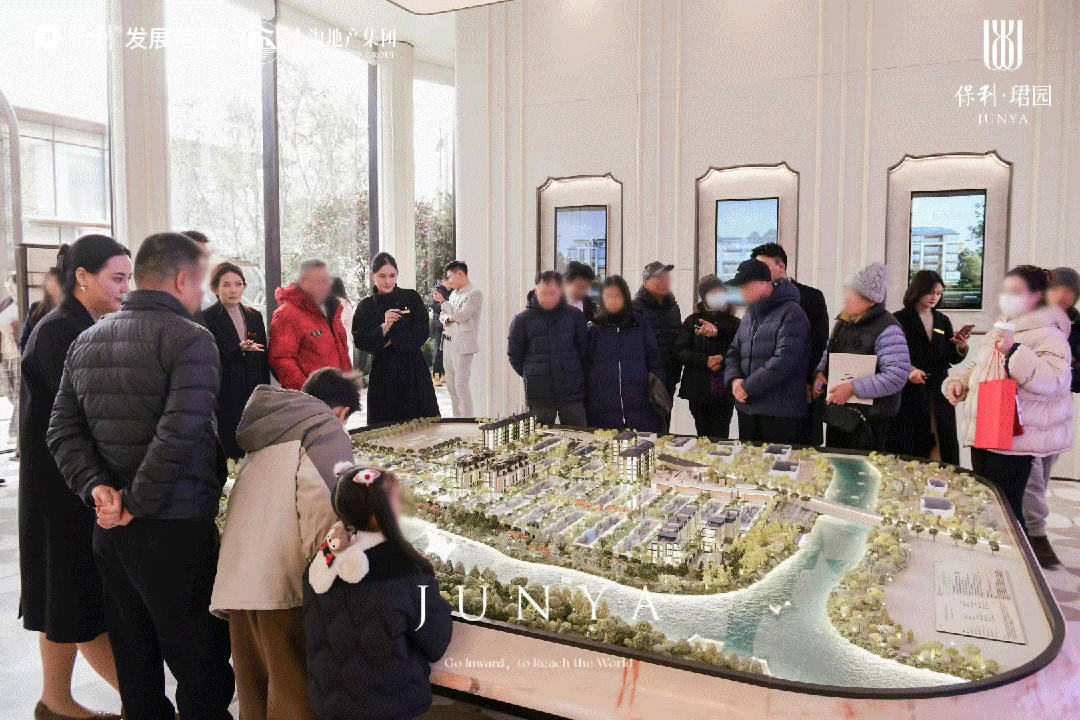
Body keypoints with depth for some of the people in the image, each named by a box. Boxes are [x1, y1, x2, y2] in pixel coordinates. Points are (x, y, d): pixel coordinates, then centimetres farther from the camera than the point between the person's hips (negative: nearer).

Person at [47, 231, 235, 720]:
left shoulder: (85, 341, 11)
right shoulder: (190, 339, -13)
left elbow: (63, 430, 8)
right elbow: (180, 434, -24)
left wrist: (96, 487, -1)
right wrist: (137, 502, -14)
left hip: (109, 533, 8)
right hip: (177, 528, -7)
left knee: (135, 667, 20)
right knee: (202, 669, 5)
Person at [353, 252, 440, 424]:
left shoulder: (412, 298, 4)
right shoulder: (366, 306, 6)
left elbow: (421, 334, -2)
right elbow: (360, 341, -3)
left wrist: (390, 342, -6)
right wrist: (384, 327, -17)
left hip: (414, 371, -1)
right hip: (383, 373, 1)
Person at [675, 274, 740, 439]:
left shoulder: (733, 323, 9)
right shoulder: (692, 321, 9)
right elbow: (680, 351, -2)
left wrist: (722, 359, -20)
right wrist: (705, 360, -14)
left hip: (724, 390, 0)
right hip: (698, 388, 1)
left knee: (721, 436, -1)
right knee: (703, 436, 5)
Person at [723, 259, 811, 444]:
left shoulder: (791, 314, -9)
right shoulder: (749, 316, 17)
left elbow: (785, 361, -19)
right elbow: (734, 353, 17)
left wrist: (748, 387, -15)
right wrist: (734, 379, -4)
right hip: (747, 411, 7)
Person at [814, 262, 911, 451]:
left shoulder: (887, 329, -16)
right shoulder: (843, 321, 11)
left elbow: (897, 376, -23)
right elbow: (828, 352, 26)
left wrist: (852, 388, -23)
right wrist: (820, 372, 5)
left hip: (868, 421, -8)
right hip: (837, 414, 8)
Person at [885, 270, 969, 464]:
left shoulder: (943, 321, 15)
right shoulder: (900, 319, -1)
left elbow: (952, 359, 13)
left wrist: (961, 349, -7)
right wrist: (908, 370, -23)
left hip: (938, 392, 5)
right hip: (909, 392, -4)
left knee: (944, 445, 3)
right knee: (908, 447, -3)